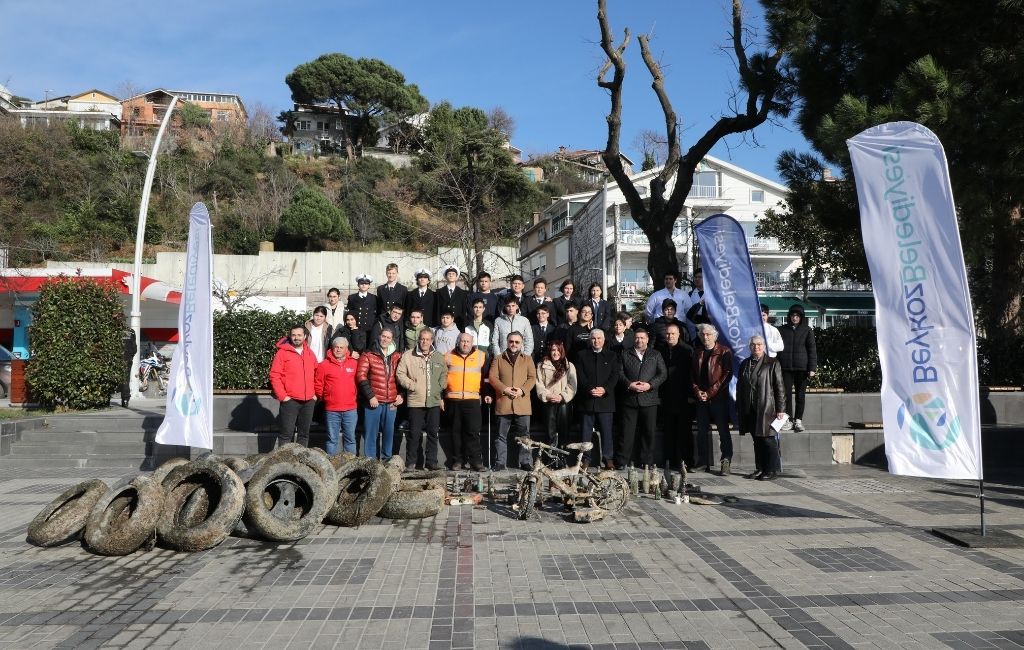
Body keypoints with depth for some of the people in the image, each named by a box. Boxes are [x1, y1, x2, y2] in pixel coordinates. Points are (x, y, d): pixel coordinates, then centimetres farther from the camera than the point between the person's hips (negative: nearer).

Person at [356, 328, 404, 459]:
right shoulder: (369, 356, 1)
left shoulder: (397, 357, 11)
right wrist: (370, 396, -11)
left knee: (389, 432, 8)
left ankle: (387, 460, 20)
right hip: (374, 401, -3)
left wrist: (401, 394, 5)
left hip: (391, 402, 3)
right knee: (370, 433, 1)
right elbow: (361, 376, -6)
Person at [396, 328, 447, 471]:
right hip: (416, 401, -3)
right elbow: (400, 374, -2)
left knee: (433, 432, 7)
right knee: (415, 433, 0)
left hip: (434, 401, 3)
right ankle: (410, 462, 10)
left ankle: (431, 461, 15)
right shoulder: (408, 356, 0)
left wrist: (441, 387, 3)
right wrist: (412, 385, -10)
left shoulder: (439, 357, 12)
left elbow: (444, 375, 18)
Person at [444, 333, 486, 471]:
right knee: (456, 431, 7)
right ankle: (457, 460, 14)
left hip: (472, 399, -1)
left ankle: (475, 460, 1)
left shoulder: (481, 356, 6)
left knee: (473, 431, -5)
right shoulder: (449, 356, 7)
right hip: (453, 400, 1)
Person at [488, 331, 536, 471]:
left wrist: (522, 390, -11)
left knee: (524, 435, 4)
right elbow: (492, 377, 1)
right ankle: (500, 462, 11)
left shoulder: (527, 359, 12)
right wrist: (504, 389, -13)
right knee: (502, 435, 5)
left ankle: (525, 462, 12)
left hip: (522, 403, 0)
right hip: (503, 403, 0)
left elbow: (532, 378, 4)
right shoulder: (498, 359, 11)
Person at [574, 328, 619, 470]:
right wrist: (589, 389, -13)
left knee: (606, 431, 0)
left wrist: (604, 389, -12)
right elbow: (580, 376, 1)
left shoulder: (611, 356, 12)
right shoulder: (582, 356, 10)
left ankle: (608, 459, 7)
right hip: (586, 399, 0)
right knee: (586, 431, 3)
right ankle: (586, 459, 9)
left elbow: (615, 375, 3)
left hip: (605, 398, 0)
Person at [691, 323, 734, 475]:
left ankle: (726, 462, 1)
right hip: (701, 398, 5)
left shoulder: (724, 352, -2)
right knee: (702, 431, 7)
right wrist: (697, 391, -3)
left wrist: (710, 392, -12)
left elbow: (727, 374, -8)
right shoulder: (697, 353, 14)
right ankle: (704, 462, 14)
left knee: (723, 430, -3)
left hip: (719, 397, -5)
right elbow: (692, 374, 14)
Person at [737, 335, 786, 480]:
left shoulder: (773, 363, 0)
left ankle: (772, 470, 3)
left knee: (768, 439, -4)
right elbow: (740, 387, 17)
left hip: (766, 408, -5)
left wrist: (780, 409, -8)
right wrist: (739, 409, 13)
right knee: (757, 440, 10)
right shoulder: (744, 364, 14)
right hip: (750, 410, 5)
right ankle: (760, 469, 17)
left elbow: (779, 387, -3)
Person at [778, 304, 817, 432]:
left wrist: (812, 368, -5)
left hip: (802, 368, -1)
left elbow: (812, 350, 2)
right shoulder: (782, 330, 9)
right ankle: (788, 421, 5)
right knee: (787, 394, -1)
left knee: (800, 395, 4)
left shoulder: (807, 331, 5)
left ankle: (798, 420, 13)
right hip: (786, 367, 1)